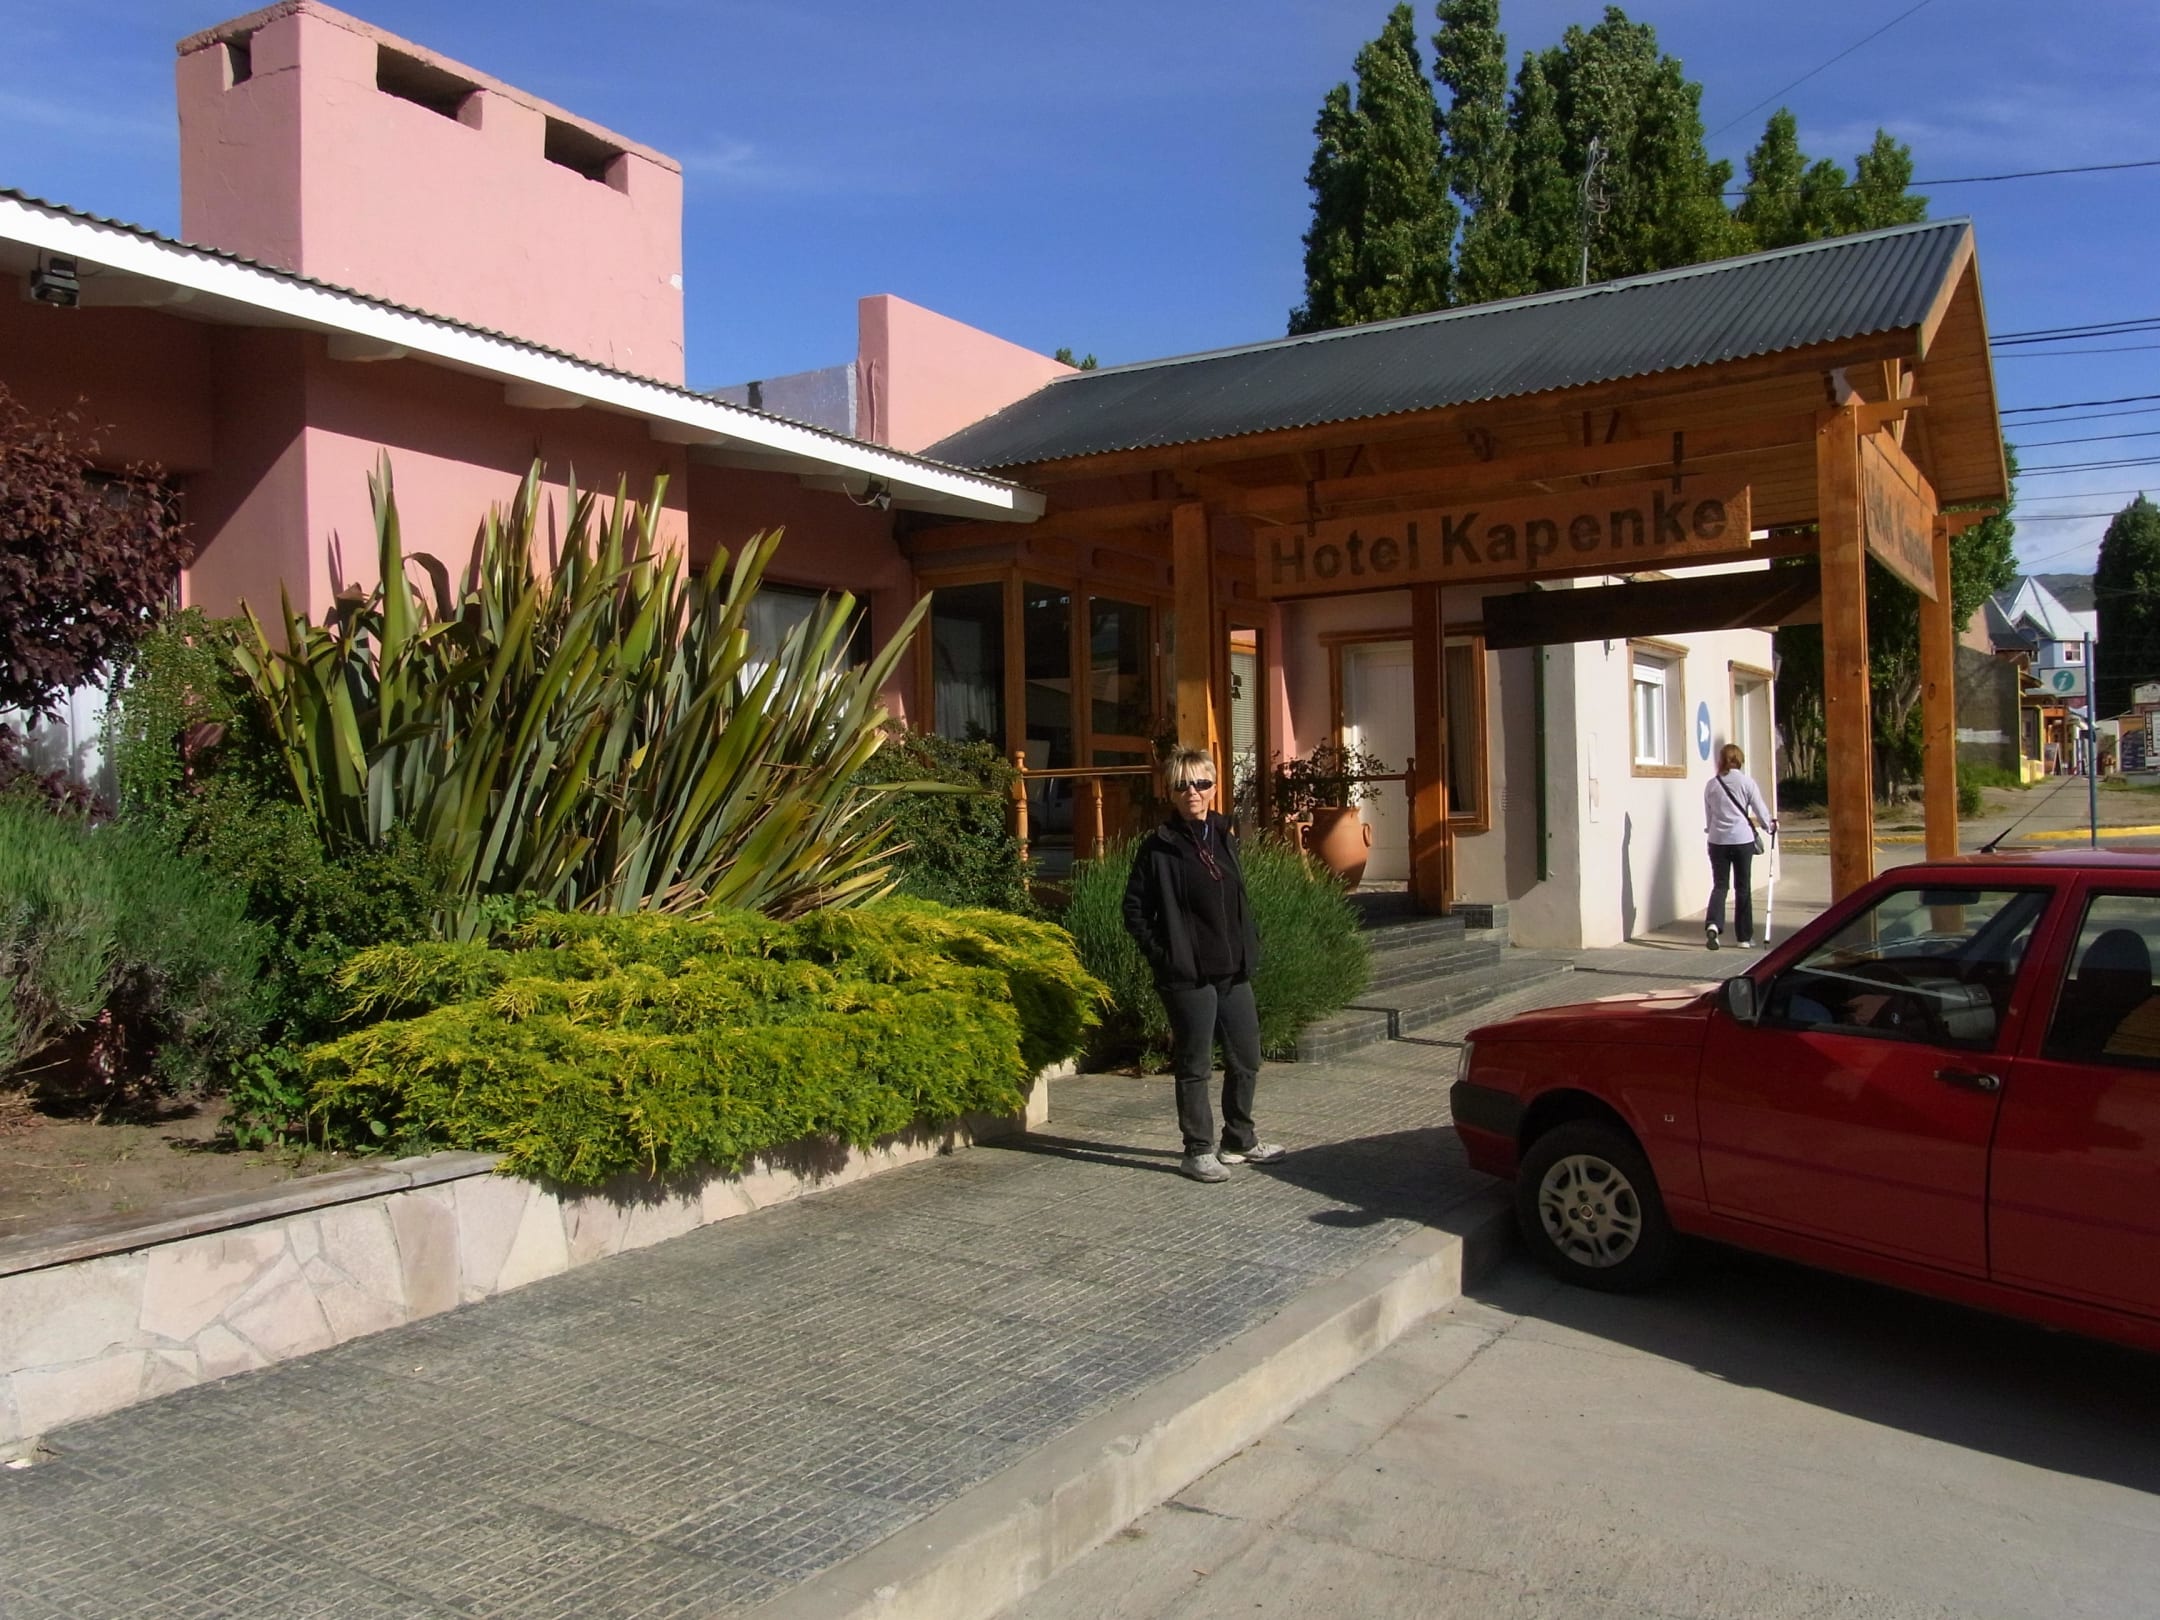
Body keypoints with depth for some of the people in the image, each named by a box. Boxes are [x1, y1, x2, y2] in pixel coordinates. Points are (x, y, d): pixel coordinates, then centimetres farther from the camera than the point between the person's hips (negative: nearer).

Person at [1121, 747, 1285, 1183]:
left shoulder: (1223, 837, 10)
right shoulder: (1159, 848, -8)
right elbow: (1135, 909, -5)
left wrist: (1249, 947, 8)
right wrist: (1163, 956, -10)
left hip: (1233, 971, 7)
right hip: (1187, 975, -6)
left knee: (1246, 1059, 14)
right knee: (1196, 1066, 3)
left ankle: (1240, 1140, 31)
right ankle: (1198, 1150, 16)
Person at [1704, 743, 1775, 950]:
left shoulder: (1711, 785, 2)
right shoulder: (1746, 781, -4)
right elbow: (1760, 809, 3)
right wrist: (1769, 826, 21)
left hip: (1718, 840, 1)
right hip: (1742, 840, -1)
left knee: (1719, 885, 5)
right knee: (1743, 888, 8)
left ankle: (1712, 924, -21)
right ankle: (1744, 937, 13)